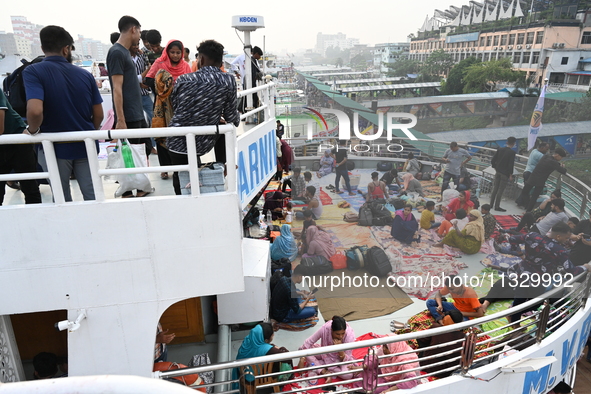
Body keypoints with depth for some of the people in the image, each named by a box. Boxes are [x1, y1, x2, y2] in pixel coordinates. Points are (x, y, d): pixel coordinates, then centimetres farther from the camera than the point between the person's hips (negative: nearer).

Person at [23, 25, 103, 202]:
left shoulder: (33, 72, -10)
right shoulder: (85, 75, 1)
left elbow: (35, 110, -26)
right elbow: (98, 114, 4)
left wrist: (32, 130, -6)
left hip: (55, 147, -2)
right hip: (85, 146, 3)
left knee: (62, 200, 13)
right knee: (92, 195, 10)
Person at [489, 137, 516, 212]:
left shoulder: (500, 149, 3)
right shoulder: (512, 152, -12)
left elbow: (492, 161, 3)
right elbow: (511, 165, -15)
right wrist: (511, 175, -7)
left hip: (498, 172, 5)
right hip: (505, 174, -5)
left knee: (495, 188, 13)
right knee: (501, 190, 0)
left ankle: (491, 204, 18)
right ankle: (496, 206, 4)